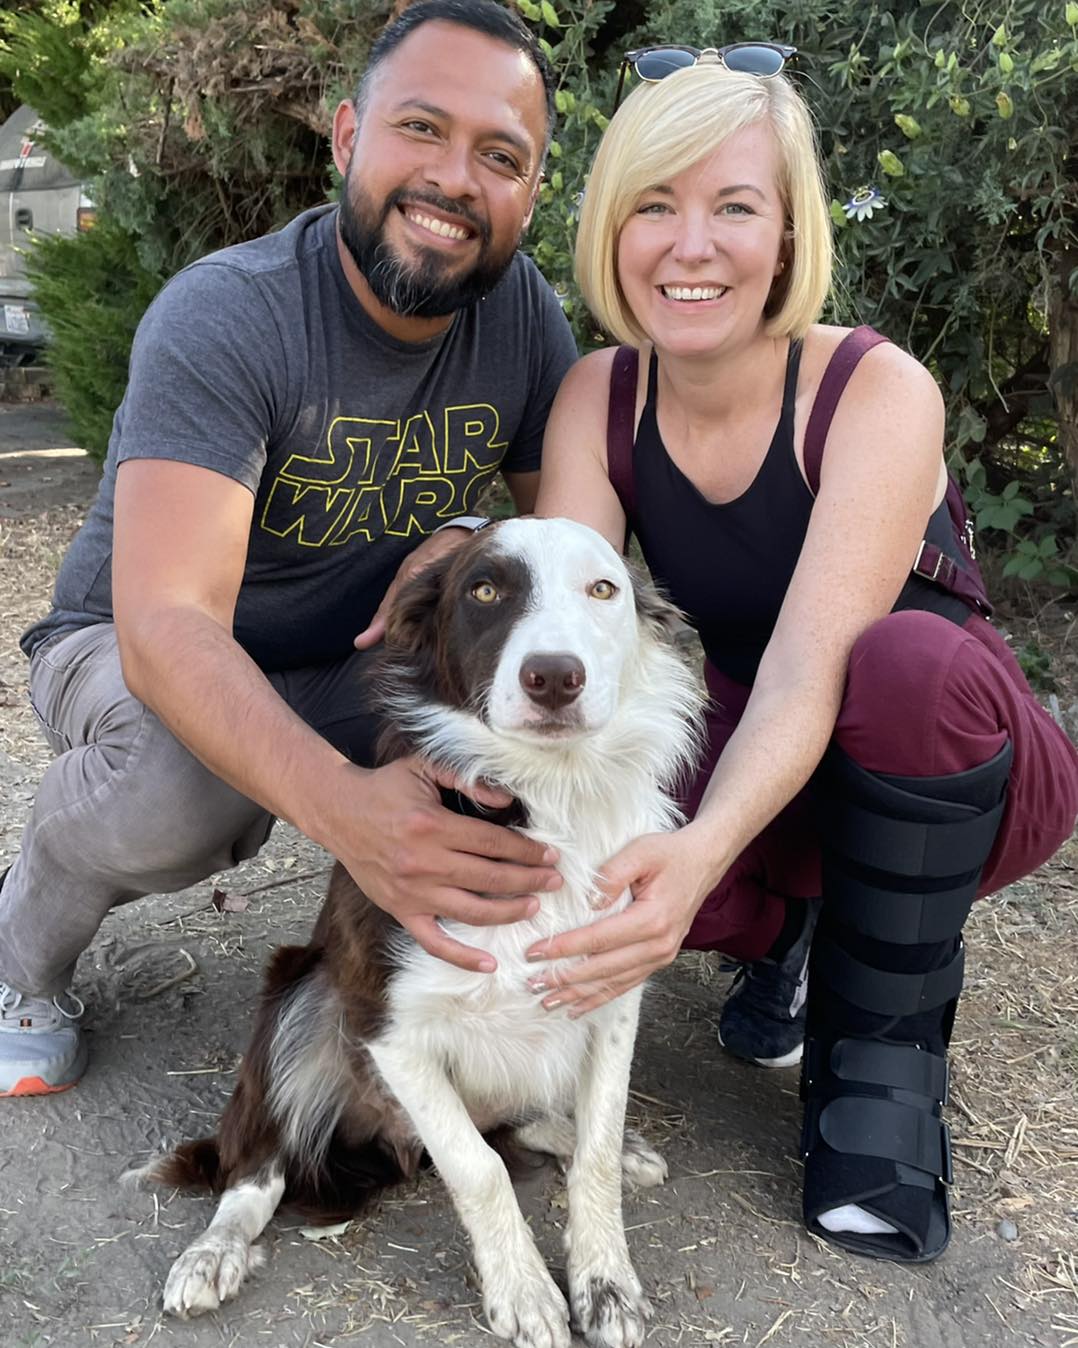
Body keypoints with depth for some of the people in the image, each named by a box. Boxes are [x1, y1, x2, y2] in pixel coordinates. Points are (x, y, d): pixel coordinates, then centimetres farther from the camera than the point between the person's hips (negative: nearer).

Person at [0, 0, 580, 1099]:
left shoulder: (523, 316, -10)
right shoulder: (223, 319, -27)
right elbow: (167, 625, -38)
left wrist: (469, 539, -26)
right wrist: (340, 803, -57)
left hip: (357, 669, 4)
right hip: (145, 661, -3)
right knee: (184, 777, -37)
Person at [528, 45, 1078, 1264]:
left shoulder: (878, 392, -23)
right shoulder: (598, 398, -9)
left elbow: (811, 663, -35)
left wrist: (701, 854, -53)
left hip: (952, 762, -2)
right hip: (755, 780, 3)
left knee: (908, 660, -39)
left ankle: (883, 1071, -15)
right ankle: (790, 937, 6)